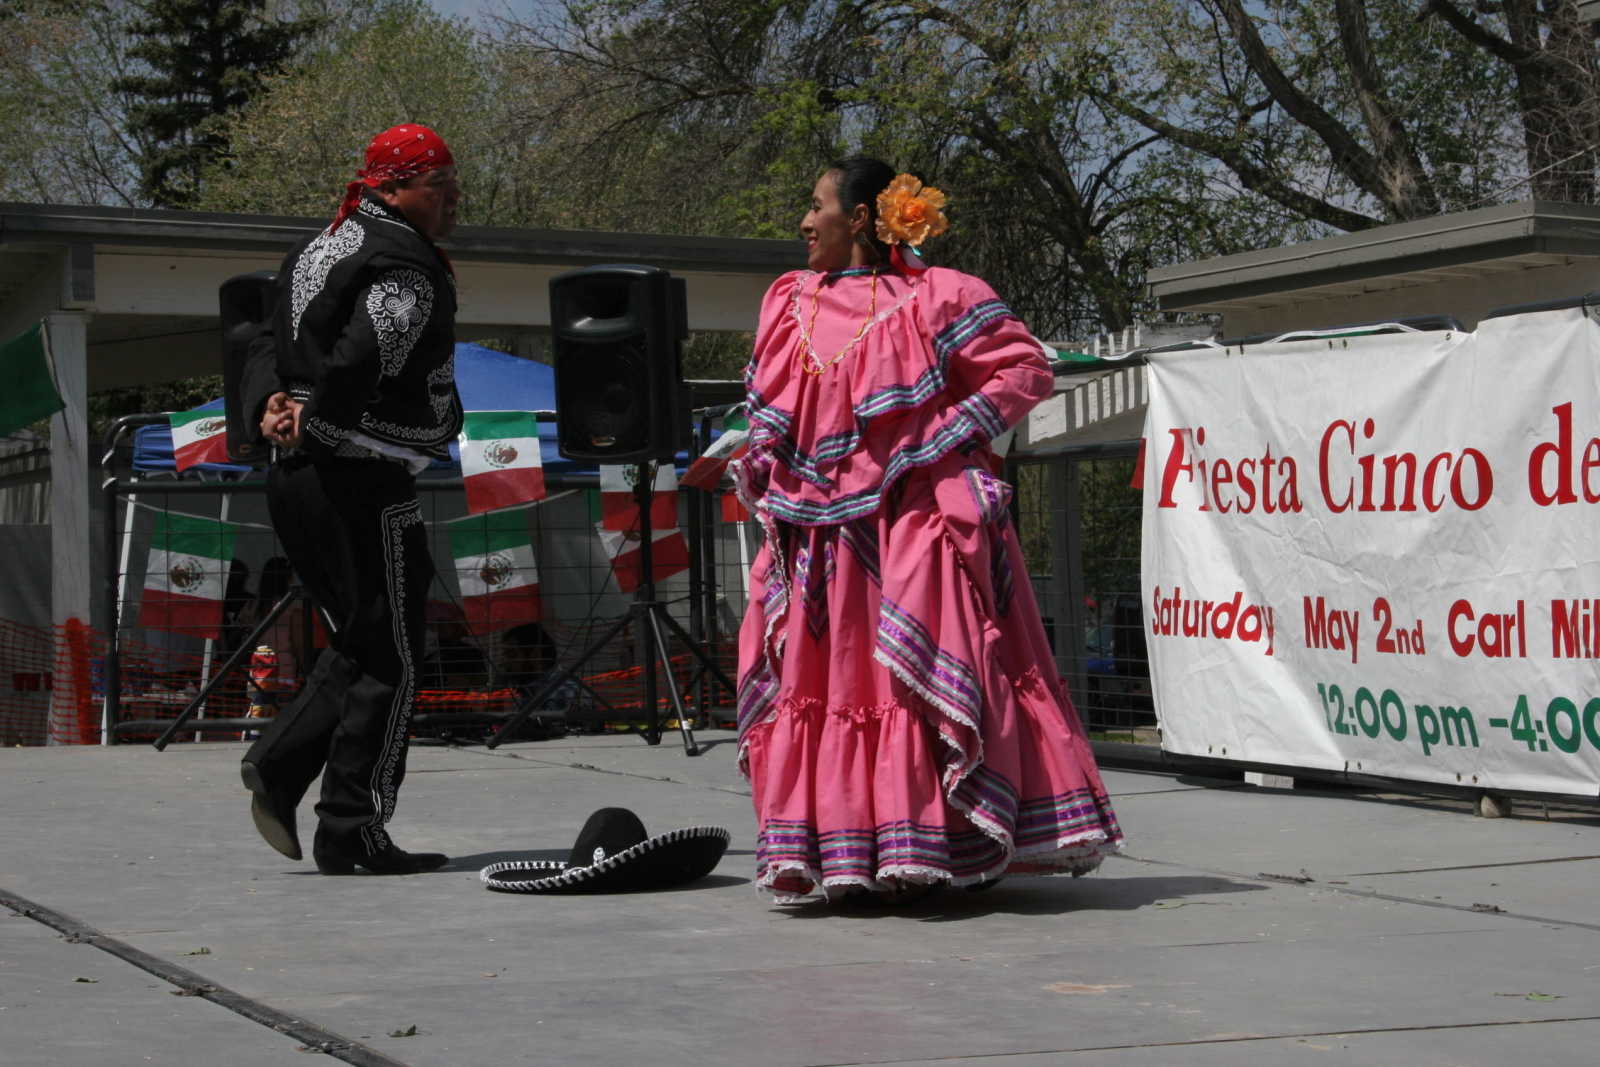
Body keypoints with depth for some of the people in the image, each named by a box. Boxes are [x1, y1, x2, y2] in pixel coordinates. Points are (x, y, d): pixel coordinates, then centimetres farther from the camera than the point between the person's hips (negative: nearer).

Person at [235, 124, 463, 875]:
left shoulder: (319, 250, 17)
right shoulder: (407, 268, -13)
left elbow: (270, 344, 14)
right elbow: (360, 356, -27)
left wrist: (271, 403, -3)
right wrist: (315, 420, -12)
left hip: (292, 477, 9)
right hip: (364, 483, -9)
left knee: (358, 645, 20)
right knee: (391, 660, 0)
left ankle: (278, 765, 8)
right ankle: (350, 833, 2)